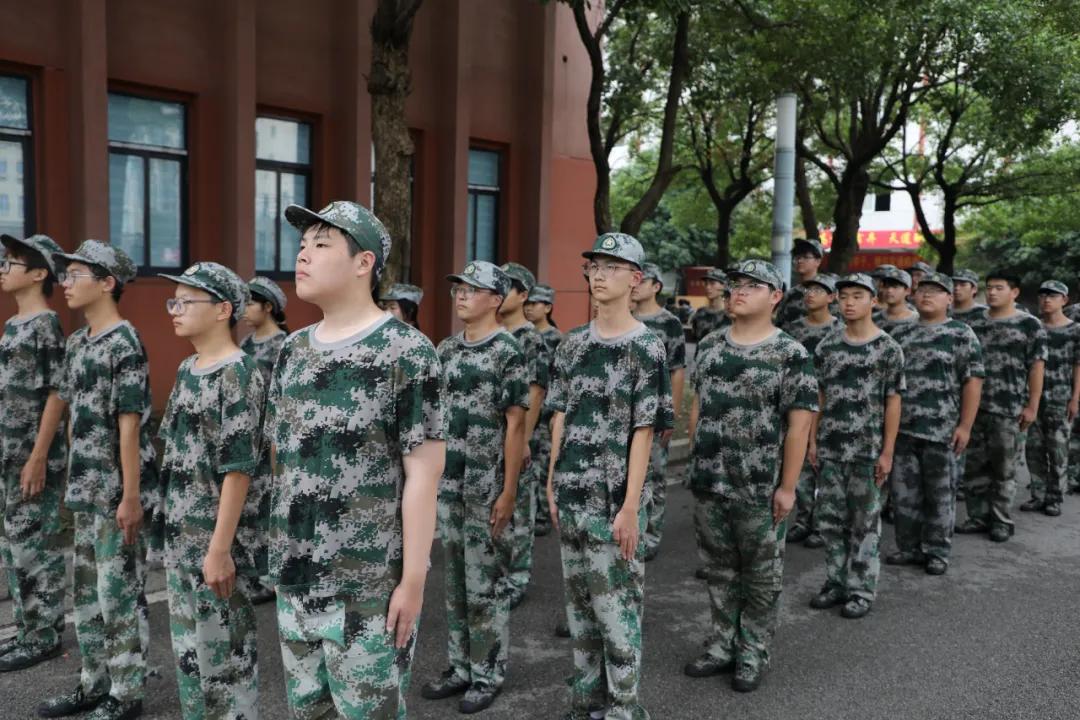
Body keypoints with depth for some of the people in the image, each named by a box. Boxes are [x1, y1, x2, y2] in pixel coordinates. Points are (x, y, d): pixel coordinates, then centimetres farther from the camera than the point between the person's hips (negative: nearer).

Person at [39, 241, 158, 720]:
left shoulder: (124, 343, -14)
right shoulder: (77, 343, 11)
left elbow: (129, 425, -17)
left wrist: (130, 497, -18)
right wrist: (75, 480, 16)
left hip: (117, 491, -9)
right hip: (86, 488, 9)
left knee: (120, 591, 1)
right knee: (87, 590, 16)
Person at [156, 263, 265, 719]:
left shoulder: (237, 373, -15)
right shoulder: (188, 369, 11)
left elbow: (238, 468, -20)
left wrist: (220, 547, -21)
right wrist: (171, 529, 17)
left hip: (216, 541, -9)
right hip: (179, 537, 9)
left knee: (225, 653, 4)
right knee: (188, 648, 18)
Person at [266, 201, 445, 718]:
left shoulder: (406, 352, -11)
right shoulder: (293, 350, 9)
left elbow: (423, 472, -14)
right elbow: (282, 455, 14)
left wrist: (413, 578, -15)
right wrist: (281, 553, 12)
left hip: (371, 582, -6)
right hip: (296, 576, 6)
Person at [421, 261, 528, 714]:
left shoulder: (508, 352, -10)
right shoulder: (446, 349, 10)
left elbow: (515, 425, -12)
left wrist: (509, 491, -14)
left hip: (487, 488, -6)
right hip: (446, 484, 7)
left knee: (485, 583, 2)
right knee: (455, 580, 14)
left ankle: (488, 675, 17)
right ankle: (460, 668, 26)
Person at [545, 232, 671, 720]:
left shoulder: (646, 347, -7)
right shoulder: (574, 343, 9)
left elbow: (643, 430, -11)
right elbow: (561, 417, 12)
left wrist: (630, 505, -15)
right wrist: (552, 483, 8)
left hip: (614, 498, -5)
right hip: (571, 492, 6)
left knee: (616, 602, 0)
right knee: (579, 599, 15)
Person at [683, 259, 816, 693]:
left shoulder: (791, 354, -9)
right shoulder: (710, 346, 7)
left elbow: (798, 425, -11)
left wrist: (787, 486, -14)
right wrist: (698, 460, 10)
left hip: (760, 489, -5)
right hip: (708, 484, 5)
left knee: (761, 575, 10)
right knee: (719, 569, 16)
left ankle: (753, 653, 24)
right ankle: (722, 645, 31)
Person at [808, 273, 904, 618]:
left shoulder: (888, 348, -4)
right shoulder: (827, 346, 6)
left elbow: (893, 403, -5)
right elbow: (819, 396, 10)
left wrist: (887, 452, -8)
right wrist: (813, 441, 6)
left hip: (867, 450, -4)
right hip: (830, 449, 4)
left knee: (865, 522, 5)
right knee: (830, 518, 10)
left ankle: (862, 590, 16)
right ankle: (836, 582, 24)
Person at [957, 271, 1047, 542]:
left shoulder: (1030, 325, -2)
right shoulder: (976, 326, 11)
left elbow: (1036, 367, -5)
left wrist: (1032, 406, -9)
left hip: (1008, 409, -5)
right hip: (973, 406, 5)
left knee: (1004, 468, 4)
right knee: (974, 466, 9)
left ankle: (1001, 520, 15)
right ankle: (978, 516, 21)